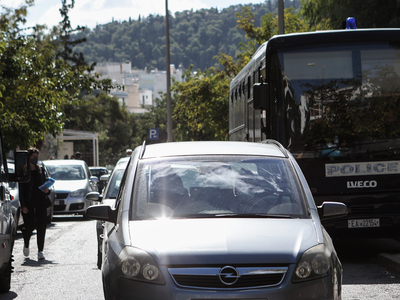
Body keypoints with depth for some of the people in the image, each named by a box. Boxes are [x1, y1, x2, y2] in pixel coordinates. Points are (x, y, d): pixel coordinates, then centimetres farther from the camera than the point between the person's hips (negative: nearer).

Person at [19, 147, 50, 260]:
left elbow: (44, 184, 20)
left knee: (41, 226, -3)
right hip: (29, 202, -4)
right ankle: (26, 244, 27)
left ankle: (40, 251, 1)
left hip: (41, 201, 4)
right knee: (30, 226, -5)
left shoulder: (40, 170, 12)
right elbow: (21, 190, -5)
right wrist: (23, 205, -12)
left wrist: (47, 190, -4)